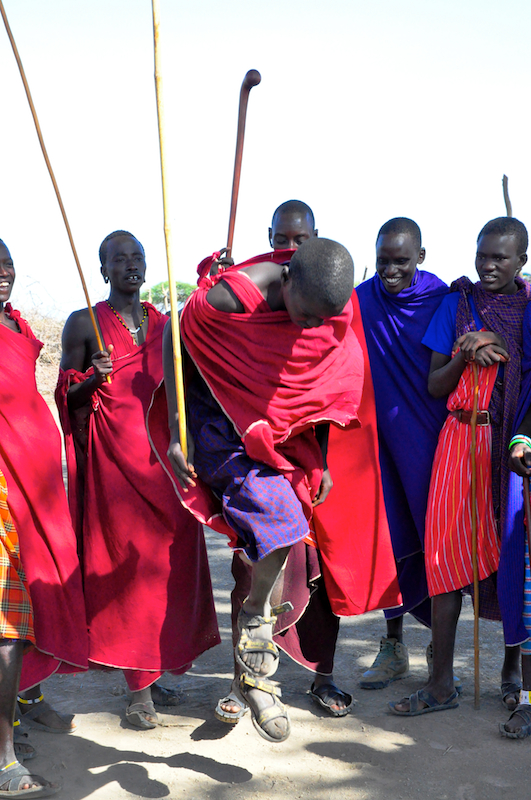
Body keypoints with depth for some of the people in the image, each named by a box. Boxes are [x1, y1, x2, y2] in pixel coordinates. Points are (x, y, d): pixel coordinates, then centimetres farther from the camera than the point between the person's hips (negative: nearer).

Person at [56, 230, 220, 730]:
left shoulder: (165, 324, 14)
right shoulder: (84, 324, 2)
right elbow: (67, 396, 4)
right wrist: (93, 379, -18)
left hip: (164, 454, 4)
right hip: (114, 455, -4)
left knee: (169, 559, 4)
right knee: (126, 561, -5)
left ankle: (154, 672, 17)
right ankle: (138, 686, 4)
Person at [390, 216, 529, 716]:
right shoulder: (457, 303, 7)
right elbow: (434, 386, 4)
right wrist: (465, 356, -12)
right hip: (464, 437, 1)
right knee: (448, 548, -4)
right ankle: (441, 683, 3)